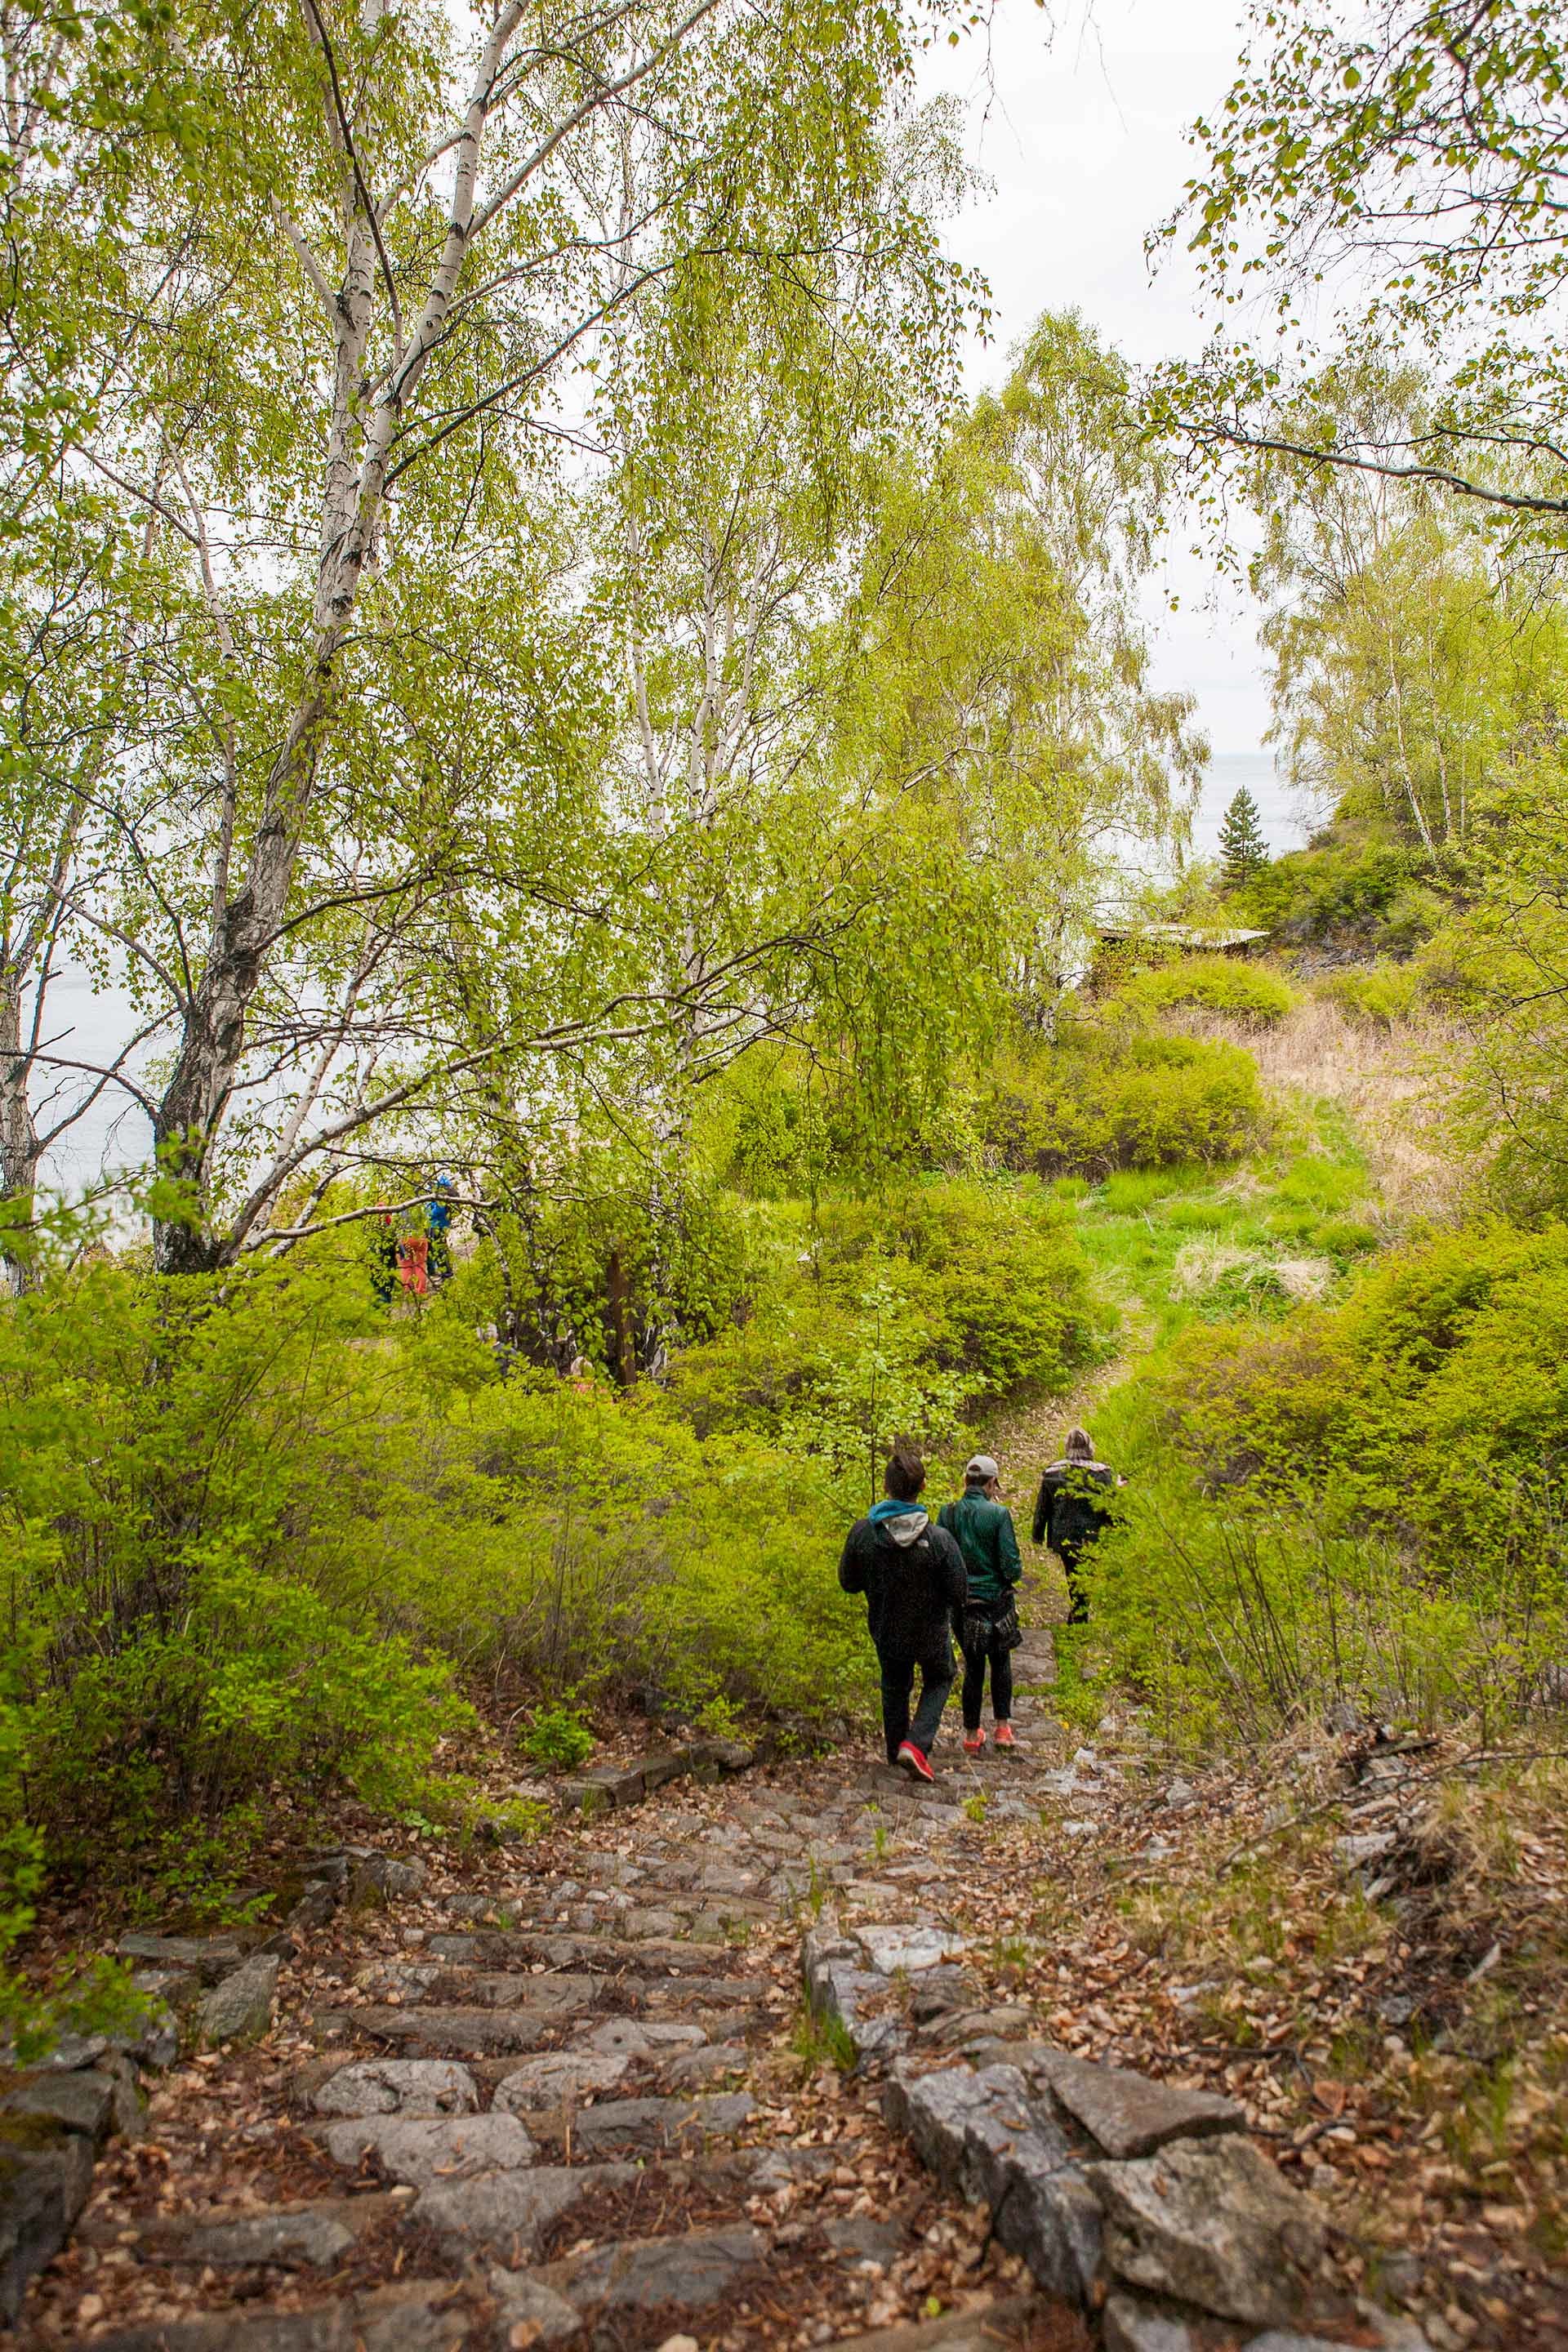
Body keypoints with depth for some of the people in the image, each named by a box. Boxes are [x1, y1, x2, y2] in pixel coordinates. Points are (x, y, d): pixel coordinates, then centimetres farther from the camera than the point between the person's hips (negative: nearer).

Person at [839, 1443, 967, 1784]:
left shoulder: (862, 1532, -22)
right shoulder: (939, 1539, -29)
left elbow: (848, 1583, -8)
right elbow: (958, 1593, -19)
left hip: (885, 1631, 2)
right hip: (930, 1631, -2)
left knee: (894, 1687, 28)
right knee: (939, 1680, 26)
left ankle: (897, 1750, 44)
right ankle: (916, 1744, 9)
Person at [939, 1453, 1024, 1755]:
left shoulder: (948, 1514, -6)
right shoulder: (999, 1514, -15)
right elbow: (1011, 1566, -15)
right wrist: (1013, 1575, 7)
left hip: (961, 1602, 2)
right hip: (996, 1601, -2)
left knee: (973, 1667, 15)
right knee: (1000, 1663, 19)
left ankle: (972, 1735, 20)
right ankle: (1002, 1726, 19)